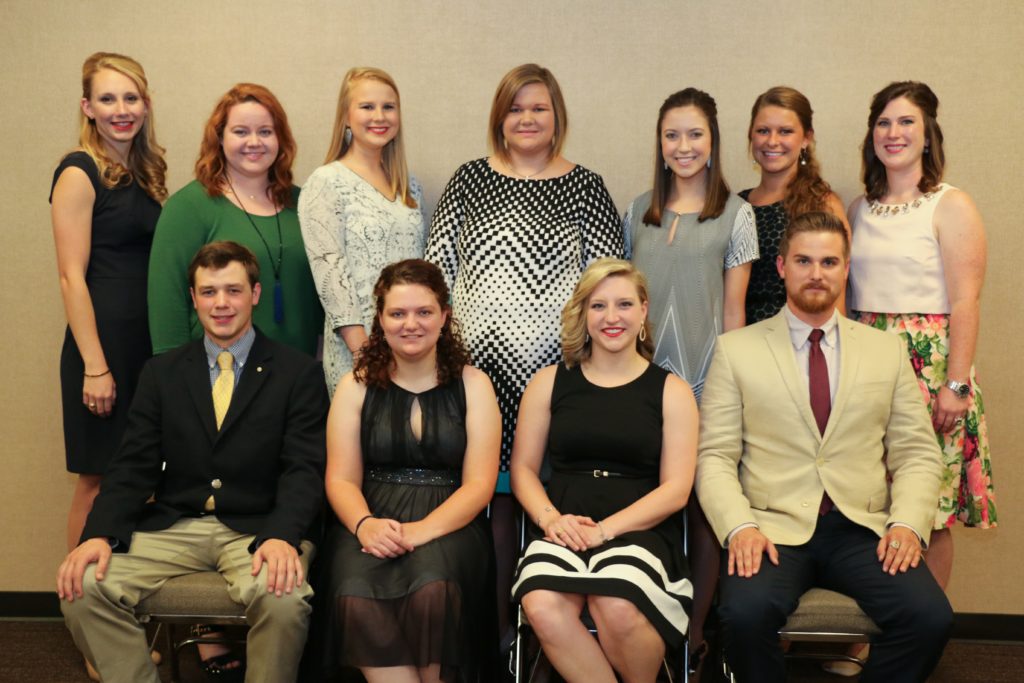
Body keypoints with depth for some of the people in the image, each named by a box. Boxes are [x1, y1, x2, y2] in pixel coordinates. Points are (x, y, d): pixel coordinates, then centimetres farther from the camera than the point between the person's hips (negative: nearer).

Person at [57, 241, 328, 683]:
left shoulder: (298, 374, 3)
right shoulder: (161, 373, 13)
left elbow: (304, 469, -5)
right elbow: (133, 466, 7)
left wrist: (282, 537, -24)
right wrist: (99, 534, -12)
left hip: (256, 530, -3)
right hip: (173, 527, 3)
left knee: (284, 599, -33)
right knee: (83, 586, -21)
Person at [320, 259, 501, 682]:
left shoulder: (472, 385, 6)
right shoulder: (356, 386, 10)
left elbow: (479, 483, -1)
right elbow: (341, 479, 4)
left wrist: (422, 530, -19)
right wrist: (364, 524, -19)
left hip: (448, 523, -1)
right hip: (374, 520, 1)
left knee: (432, 590, -33)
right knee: (357, 597, -31)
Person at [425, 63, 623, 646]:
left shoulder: (585, 188, 7)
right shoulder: (469, 182, 11)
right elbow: (439, 268, 11)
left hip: (553, 367, -1)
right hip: (479, 362, 1)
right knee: (492, 491, 5)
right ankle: (494, 620, 18)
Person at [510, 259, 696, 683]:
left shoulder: (671, 391, 7)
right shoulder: (549, 384, 12)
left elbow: (676, 489, 1)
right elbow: (523, 469, 11)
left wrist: (605, 529, -12)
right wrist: (550, 518, -9)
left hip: (639, 529, -1)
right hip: (563, 529, 1)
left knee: (617, 608, -33)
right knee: (542, 608, -32)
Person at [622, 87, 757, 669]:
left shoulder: (735, 214, 2)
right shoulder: (639, 212, 11)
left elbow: (733, 309, 1)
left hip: (706, 379, -3)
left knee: (704, 500, 2)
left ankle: (695, 632, 16)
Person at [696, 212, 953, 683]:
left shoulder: (887, 352, 15)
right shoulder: (736, 349, 7)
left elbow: (917, 454, 12)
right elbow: (715, 455, 2)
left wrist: (907, 522, -6)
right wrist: (739, 526, -15)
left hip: (862, 529, 2)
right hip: (773, 526, -2)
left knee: (930, 617, -24)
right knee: (746, 613, -31)